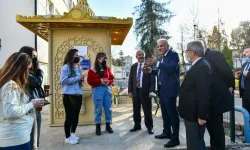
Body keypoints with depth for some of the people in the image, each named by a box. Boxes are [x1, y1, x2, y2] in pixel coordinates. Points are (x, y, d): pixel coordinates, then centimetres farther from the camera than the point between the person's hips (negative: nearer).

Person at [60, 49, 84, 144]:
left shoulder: (78, 68, 15)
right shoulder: (66, 67, -7)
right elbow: (64, 80, -18)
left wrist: (81, 80, 1)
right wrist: (77, 78, -17)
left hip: (78, 95, 7)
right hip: (69, 95, -7)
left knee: (76, 115, 14)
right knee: (69, 116, 2)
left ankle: (73, 133, 31)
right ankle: (67, 137, 16)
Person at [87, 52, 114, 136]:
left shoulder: (107, 69, 13)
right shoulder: (92, 70, 1)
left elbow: (112, 79, 16)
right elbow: (89, 81, -5)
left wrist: (108, 82, -7)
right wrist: (100, 81, -14)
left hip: (107, 89, 4)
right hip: (97, 90, -4)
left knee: (108, 108, 6)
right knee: (98, 109, -1)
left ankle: (108, 125, 19)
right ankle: (98, 127, 11)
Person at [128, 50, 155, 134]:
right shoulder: (133, 67, 12)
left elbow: (152, 79, -6)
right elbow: (130, 79, 11)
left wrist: (151, 91, -14)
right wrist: (130, 91, 3)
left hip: (145, 91, -4)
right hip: (135, 91, 4)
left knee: (147, 110, 5)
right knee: (136, 110, 11)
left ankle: (149, 127, 19)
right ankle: (137, 125, 26)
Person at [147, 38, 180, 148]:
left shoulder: (173, 55, -10)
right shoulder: (161, 57, 15)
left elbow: (171, 68, -27)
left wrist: (156, 63, -32)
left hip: (170, 89, -9)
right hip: (162, 89, 9)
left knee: (172, 113, -3)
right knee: (165, 112, 18)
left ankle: (175, 138, 7)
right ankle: (167, 132, 34)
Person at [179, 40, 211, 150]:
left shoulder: (202, 67, -21)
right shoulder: (197, 66, 11)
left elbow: (204, 93, -25)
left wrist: (201, 116, -22)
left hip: (196, 115, -10)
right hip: (192, 113, 10)